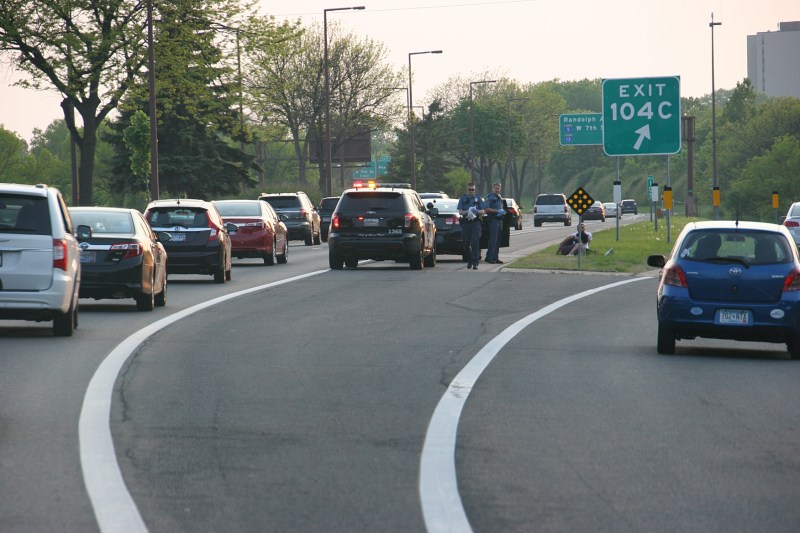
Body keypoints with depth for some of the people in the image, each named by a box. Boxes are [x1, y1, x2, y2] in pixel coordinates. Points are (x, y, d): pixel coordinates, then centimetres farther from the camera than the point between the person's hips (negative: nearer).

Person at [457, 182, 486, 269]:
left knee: (475, 243, -10)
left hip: (475, 223, -1)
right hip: (465, 222, 2)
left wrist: (477, 211, -15)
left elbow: (483, 211, 6)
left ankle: (475, 263, -12)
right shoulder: (463, 198, 10)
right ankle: (469, 261, 20)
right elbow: (460, 212, 3)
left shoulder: (478, 198, 9)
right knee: (466, 243, 4)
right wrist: (467, 212, -17)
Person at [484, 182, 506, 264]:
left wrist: (502, 211, 10)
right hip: (493, 220, -9)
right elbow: (486, 209, -16)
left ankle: (495, 257, 13)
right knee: (493, 239, -12)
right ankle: (489, 257, -12)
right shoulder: (490, 197, -6)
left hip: (499, 220, 9)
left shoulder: (500, 197, 20)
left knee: (497, 240, 9)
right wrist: (497, 211, -19)